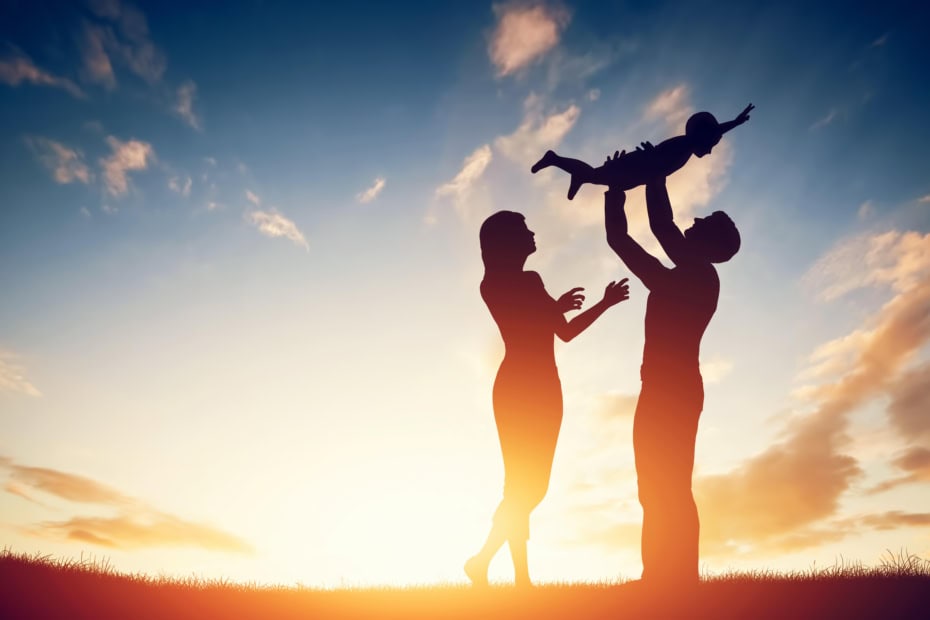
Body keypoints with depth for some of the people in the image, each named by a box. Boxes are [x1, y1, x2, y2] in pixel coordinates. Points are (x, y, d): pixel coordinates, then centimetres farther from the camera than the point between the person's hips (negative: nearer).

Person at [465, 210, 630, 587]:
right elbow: (518, 326, -13)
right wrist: (557, 307, -14)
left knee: (530, 484, 5)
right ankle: (482, 560, 0)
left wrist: (605, 303, 21)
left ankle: (522, 576, 11)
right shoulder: (493, 283, -1)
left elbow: (566, 332, 21)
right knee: (523, 483, -9)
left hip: (544, 387, 7)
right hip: (517, 387, -7)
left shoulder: (531, 281, 19)